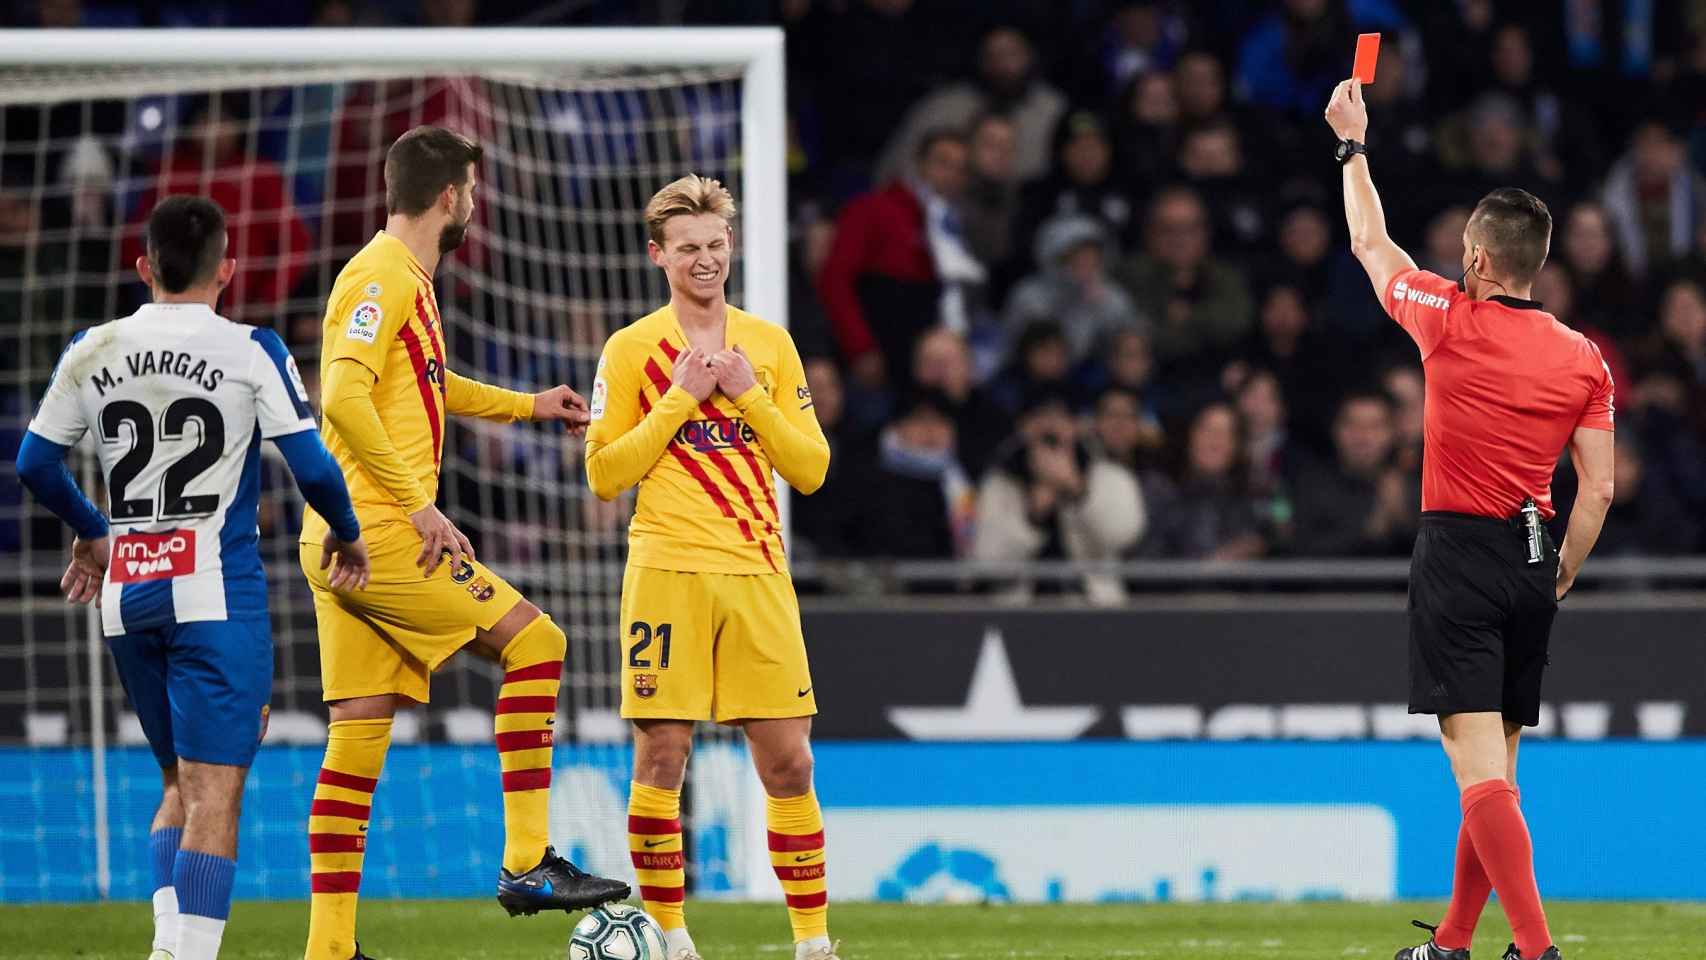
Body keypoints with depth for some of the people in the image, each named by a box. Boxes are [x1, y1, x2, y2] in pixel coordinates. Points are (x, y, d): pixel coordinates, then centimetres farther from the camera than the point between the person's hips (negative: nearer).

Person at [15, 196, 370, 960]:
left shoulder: (92, 352, 6)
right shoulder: (251, 352, -6)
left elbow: (35, 462, 14)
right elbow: (311, 466, -7)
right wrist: (344, 534, 13)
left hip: (126, 595, 5)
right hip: (218, 592, -5)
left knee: (180, 783, 17)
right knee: (214, 790, -6)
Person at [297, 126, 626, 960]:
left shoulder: (407, 281, 20)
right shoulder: (382, 278, -11)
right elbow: (344, 395, -23)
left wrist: (527, 405, 42)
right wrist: (418, 504, -24)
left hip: (343, 543, 10)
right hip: (382, 536, -10)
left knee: (358, 735, 7)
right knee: (534, 642, -5)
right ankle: (527, 865, -6)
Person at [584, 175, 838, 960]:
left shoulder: (769, 345, 12)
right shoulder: (631, 349, 3)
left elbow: (810, 469, 8)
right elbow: (605, 475, -2)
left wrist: (749, 395, -4)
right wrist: (679, 400, -9)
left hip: (757, 573, 2)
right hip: (667, 571, -2)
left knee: (788, 761, -1)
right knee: (661, 755, -5)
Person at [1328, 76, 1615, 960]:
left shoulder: (1451, 321, -6)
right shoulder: (1583, 358, 3)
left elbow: (1370, 244, 12)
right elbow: (1598, 490, 2)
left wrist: (1352, 145, 26)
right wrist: (1559, 579, 15)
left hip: (1458, 554, -5)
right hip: (1533, 561, 5)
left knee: (1480, 766, -11)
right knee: (1495, 763, 14)